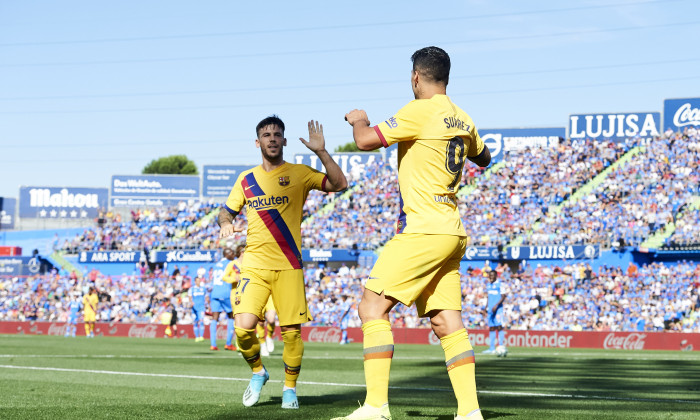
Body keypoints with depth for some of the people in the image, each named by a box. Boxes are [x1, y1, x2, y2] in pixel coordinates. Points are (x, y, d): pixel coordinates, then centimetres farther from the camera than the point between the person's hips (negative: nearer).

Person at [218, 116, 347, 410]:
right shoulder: (246, 179, 11)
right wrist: (225, 222, -2)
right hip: (254, 264, 1)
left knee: (292, 331, -4)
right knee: (244, 327, -15)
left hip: (288, 266, -1)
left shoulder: (298, 174, 3)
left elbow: (339, 184, -8)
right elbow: (227, 211, 21)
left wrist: (321, 151, -18)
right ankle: (257, 371, 13)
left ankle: (290, 388, 17)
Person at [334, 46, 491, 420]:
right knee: (447, 323, 7)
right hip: (450, 234, 9)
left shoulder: (421, 111, -12)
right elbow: (483, 158, 32)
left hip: (422, 231, -9)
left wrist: (358, 120, 8)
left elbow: (366, 141, -13)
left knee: (372, 307, -9)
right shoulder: (461, 120, 13)